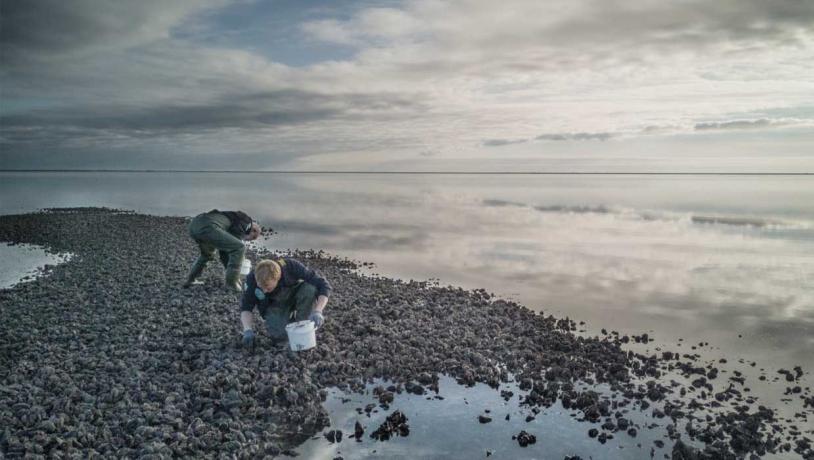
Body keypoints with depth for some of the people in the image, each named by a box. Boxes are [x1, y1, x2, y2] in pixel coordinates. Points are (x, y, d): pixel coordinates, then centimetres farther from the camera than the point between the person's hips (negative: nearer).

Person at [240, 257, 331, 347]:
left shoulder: (292, 267, -35)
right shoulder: (253, 279, -29)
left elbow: (324, 285, -34)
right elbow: (246, 307, -18)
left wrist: (317, 312, -46)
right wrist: (247, 330, -35)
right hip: (275, 305, 1)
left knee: (310, 289, -34)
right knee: (279, 335, -26)